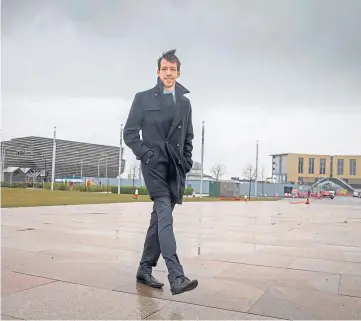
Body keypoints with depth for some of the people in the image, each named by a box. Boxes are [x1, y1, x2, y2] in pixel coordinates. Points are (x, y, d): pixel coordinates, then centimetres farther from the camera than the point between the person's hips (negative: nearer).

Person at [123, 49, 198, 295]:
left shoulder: (185, 102, 17)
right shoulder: (143, 98, 5)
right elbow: (129, 133, 2)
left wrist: (187, 160, 8)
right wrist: (145, 154, -10)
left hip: (176, 168, 5)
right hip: (154, 164, -5)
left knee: (160, 217, 8)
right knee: (165, 216, -18)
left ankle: (145, 269, 20)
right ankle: (177, 277, -24)